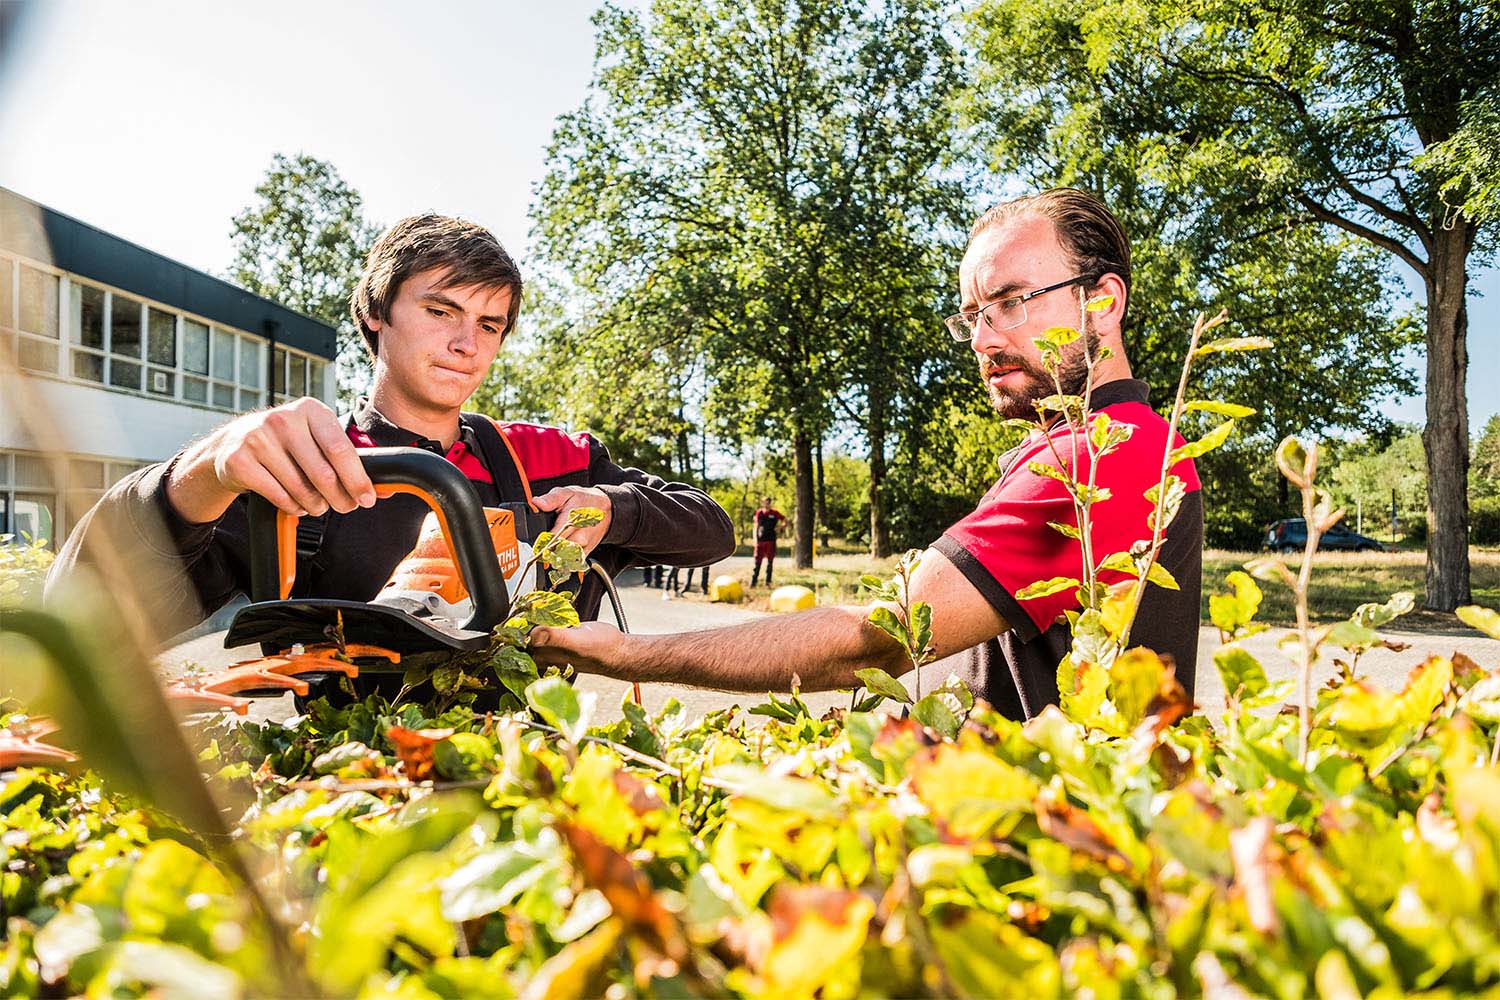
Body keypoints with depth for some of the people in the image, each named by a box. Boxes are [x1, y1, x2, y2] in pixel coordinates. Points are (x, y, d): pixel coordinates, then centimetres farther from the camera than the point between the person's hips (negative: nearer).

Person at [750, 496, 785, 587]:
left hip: (771, 540, 0)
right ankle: (754, 581, 1)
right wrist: (755, 539, 1)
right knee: (757, 561, -2)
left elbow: (785, 520, 11)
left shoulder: (774, 513, 2)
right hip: (760, 540, 0)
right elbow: (755, 526, 8)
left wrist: (780, 527, -6)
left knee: (770, 562, 4)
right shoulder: (759, 513, 5)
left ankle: (768, 581, 10)